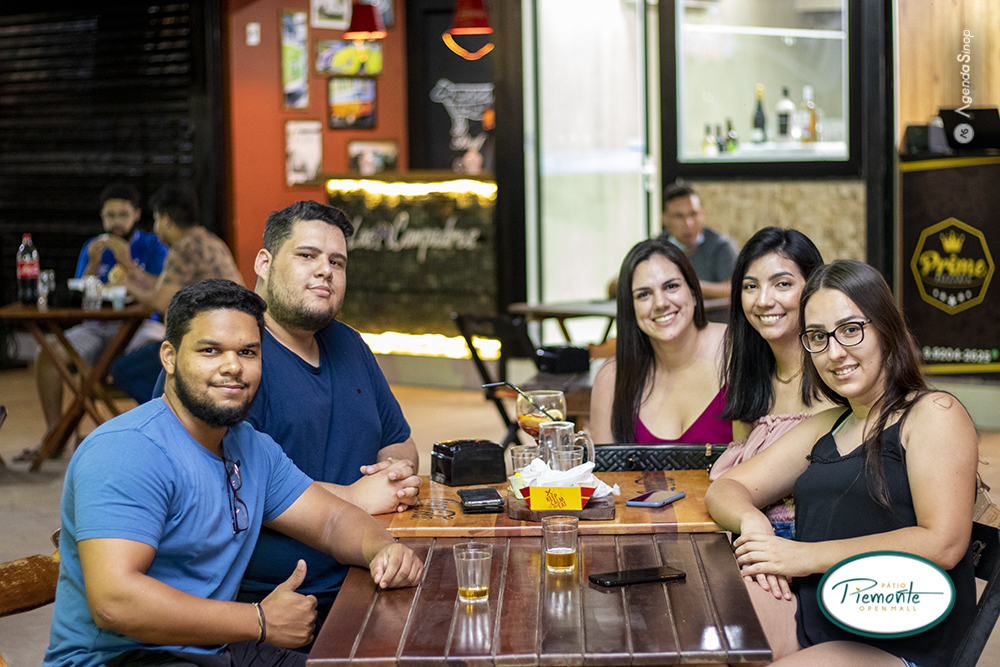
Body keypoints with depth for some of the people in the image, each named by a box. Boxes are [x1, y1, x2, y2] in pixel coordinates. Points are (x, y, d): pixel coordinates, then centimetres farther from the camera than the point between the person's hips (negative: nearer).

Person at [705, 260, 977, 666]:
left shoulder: (934, 414, -1)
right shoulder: (824, 428, 21)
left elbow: (942, 544, -14)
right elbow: (725, 489, 20)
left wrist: (808, 555, -15)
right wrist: (752, 522, -6)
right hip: (806, 611, 7)